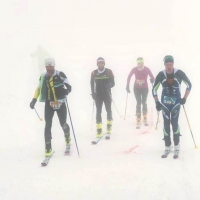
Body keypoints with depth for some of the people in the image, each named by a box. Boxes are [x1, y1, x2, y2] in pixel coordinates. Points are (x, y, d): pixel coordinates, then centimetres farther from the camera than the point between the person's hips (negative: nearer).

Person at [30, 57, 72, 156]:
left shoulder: (60, 75, -8)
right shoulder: (43, 77, 4)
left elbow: (68, 86, -13)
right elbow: (39, 88, 16)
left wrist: (66, 90, -36)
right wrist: (34, 100, 7)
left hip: (60, 103, -2)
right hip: (49, 104, 2)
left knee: (63, 124, 4)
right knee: (48, 125, -7)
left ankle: (68, 139, 36)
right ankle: (48, 148, -2)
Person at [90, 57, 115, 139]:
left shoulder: (109, 72, -3)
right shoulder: (94, 73, 2)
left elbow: (113, 83, -1)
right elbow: (92, 84, 9)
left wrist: (109, 86, -22)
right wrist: (93, 93, -3)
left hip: (107, 94, -1)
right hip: (98, 95, 1)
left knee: (109, 110, -5)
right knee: (98, 111, 0)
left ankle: (109, 128, 2)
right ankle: (99, 130, 1)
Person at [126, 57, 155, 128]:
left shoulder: (147, 69, -17)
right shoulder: (134, 69, -15)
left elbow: (152, 77, -14)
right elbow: (129, 77, -2)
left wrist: (152, 80, -36)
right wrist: (127, 86, -7)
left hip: (145, 88, 0)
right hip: (137, 88, 0)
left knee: (144, 102, 7)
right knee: (138, 103, -5)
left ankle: (145, 119, 25)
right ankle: (138, 122, -5)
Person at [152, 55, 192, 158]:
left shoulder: (179, 73, -14)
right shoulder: (161, 75, -10)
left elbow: (189, 85, -2)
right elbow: (154, 89, 2)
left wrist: (184, 98, -6)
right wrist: (157, 102, -3)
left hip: (176, 102, -2)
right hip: (165, 102, 2)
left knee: (174, 122, -10)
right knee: (166, 123, 3)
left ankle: (176, 148, 1)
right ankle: (167, 148, 13)